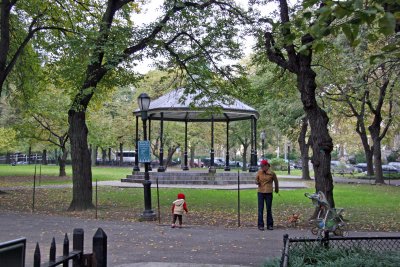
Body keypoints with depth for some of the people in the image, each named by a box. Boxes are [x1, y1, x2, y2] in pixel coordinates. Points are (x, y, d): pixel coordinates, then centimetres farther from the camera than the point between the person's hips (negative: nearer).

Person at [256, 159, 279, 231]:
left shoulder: (272, 173, -4)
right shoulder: (259, 172, 0)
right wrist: (257, 182, -12)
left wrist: (277, 189, 23)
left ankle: (270, 225, 17)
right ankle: (260, 225, 5)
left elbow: (276, 181, 12)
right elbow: (256, 179, 12)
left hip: (269, 193, -1)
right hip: (260, 192, 1)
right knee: (260, 209, -1)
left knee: (269, 209, 7)